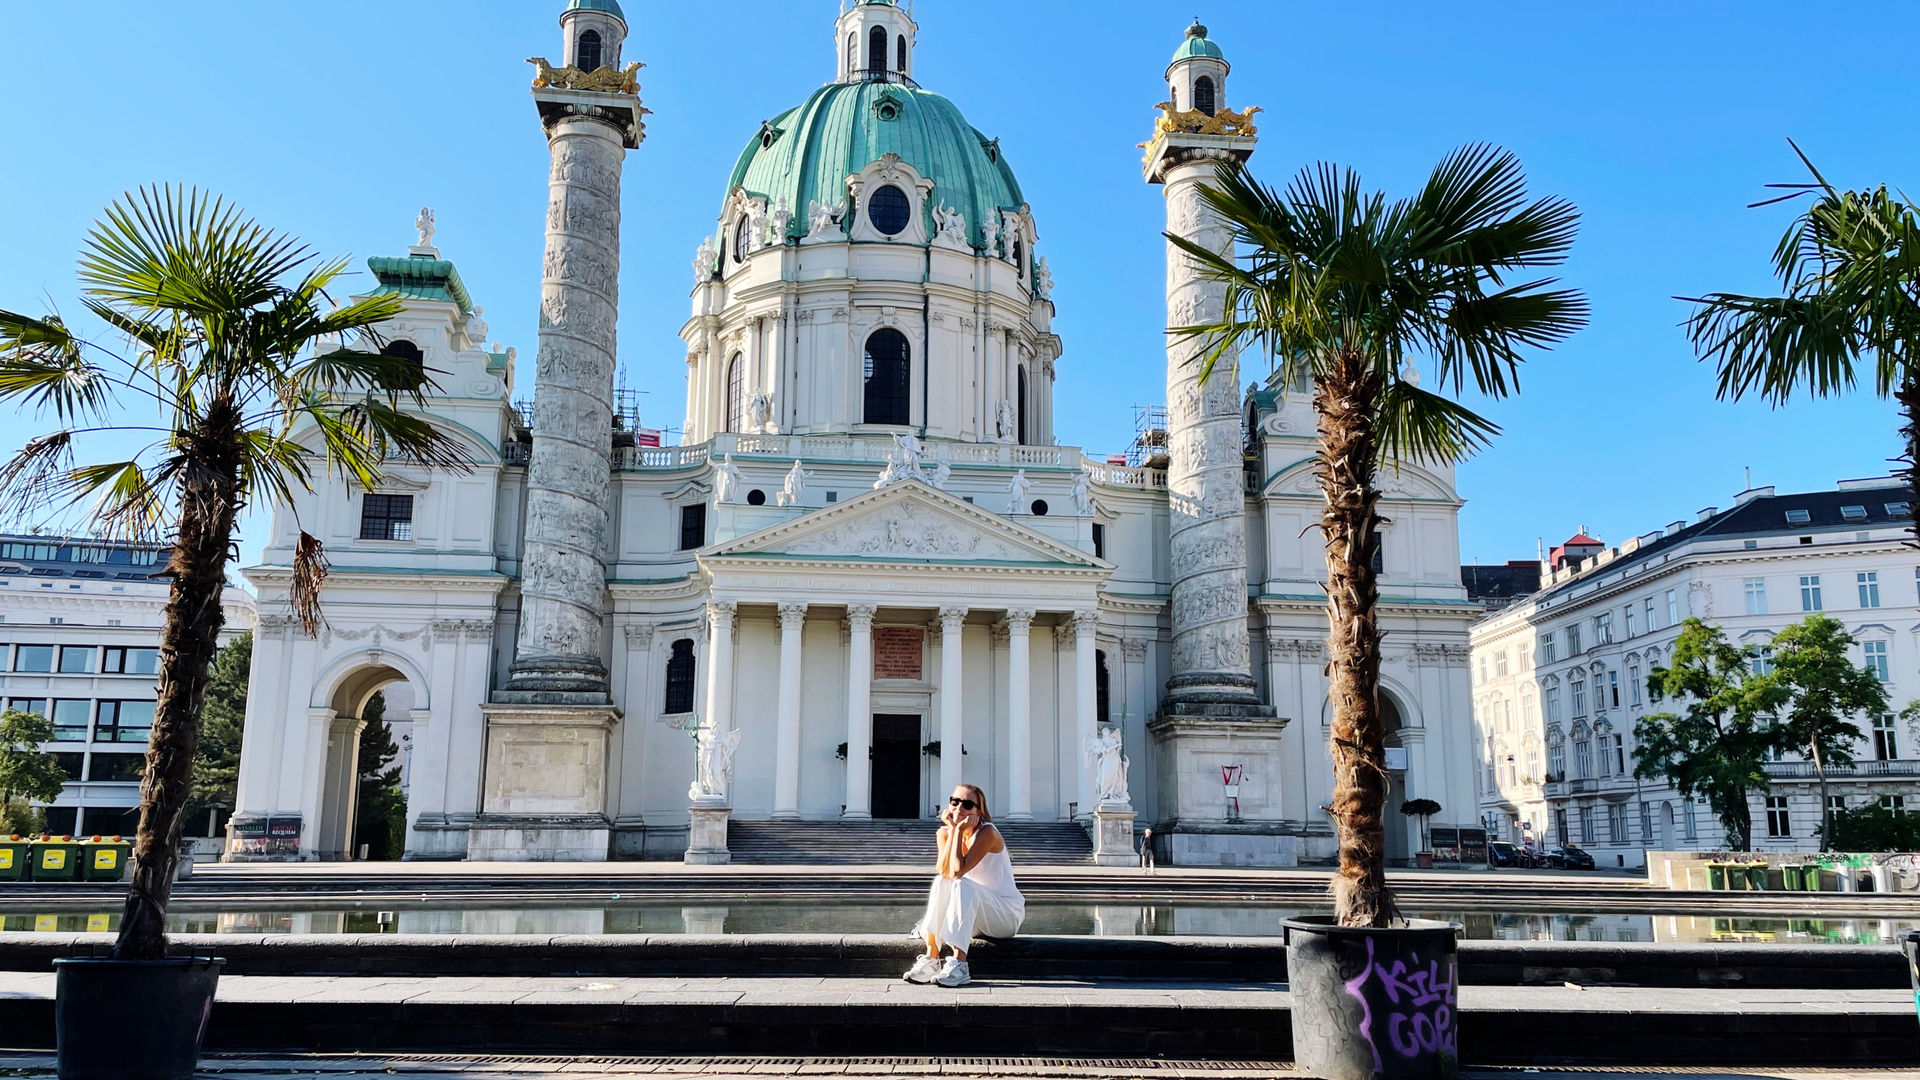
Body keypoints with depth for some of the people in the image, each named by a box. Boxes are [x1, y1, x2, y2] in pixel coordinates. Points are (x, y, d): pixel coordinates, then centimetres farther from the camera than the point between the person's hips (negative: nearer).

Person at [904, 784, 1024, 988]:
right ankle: (931, 958, -24)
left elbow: (957, 870, -31)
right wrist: (952, 829, -20)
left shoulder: (987, 833, -19)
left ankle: (959, 964, -38)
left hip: (1007, 914, -5)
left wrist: (960, 830, -25)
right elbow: (944, 872, -20)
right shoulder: (944, 833, -1)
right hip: (976, 919, 5)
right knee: (941, 881, -22)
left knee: (962, 885, -31)